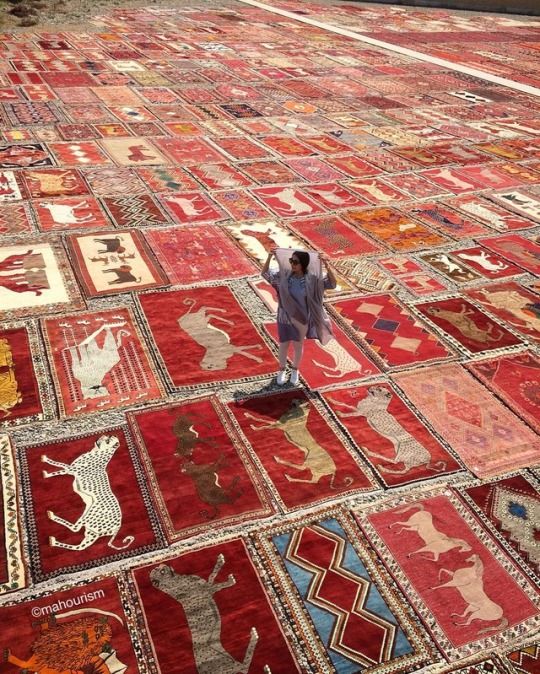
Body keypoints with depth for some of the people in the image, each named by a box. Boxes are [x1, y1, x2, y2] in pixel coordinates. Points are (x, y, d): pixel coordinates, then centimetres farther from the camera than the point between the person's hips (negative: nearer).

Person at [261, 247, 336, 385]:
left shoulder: (311, 278, -18)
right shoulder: (284, 275, -13)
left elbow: (333, 284, -21)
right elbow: (264, 274, -7)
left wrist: (326, 265, -33)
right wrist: (269, 257, -22)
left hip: (302, 319, -1)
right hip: (285, 318, 1)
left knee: (298, 345, 19)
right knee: (284, 344, 18)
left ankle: (295, 370, 44)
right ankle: (282, 370, 42)